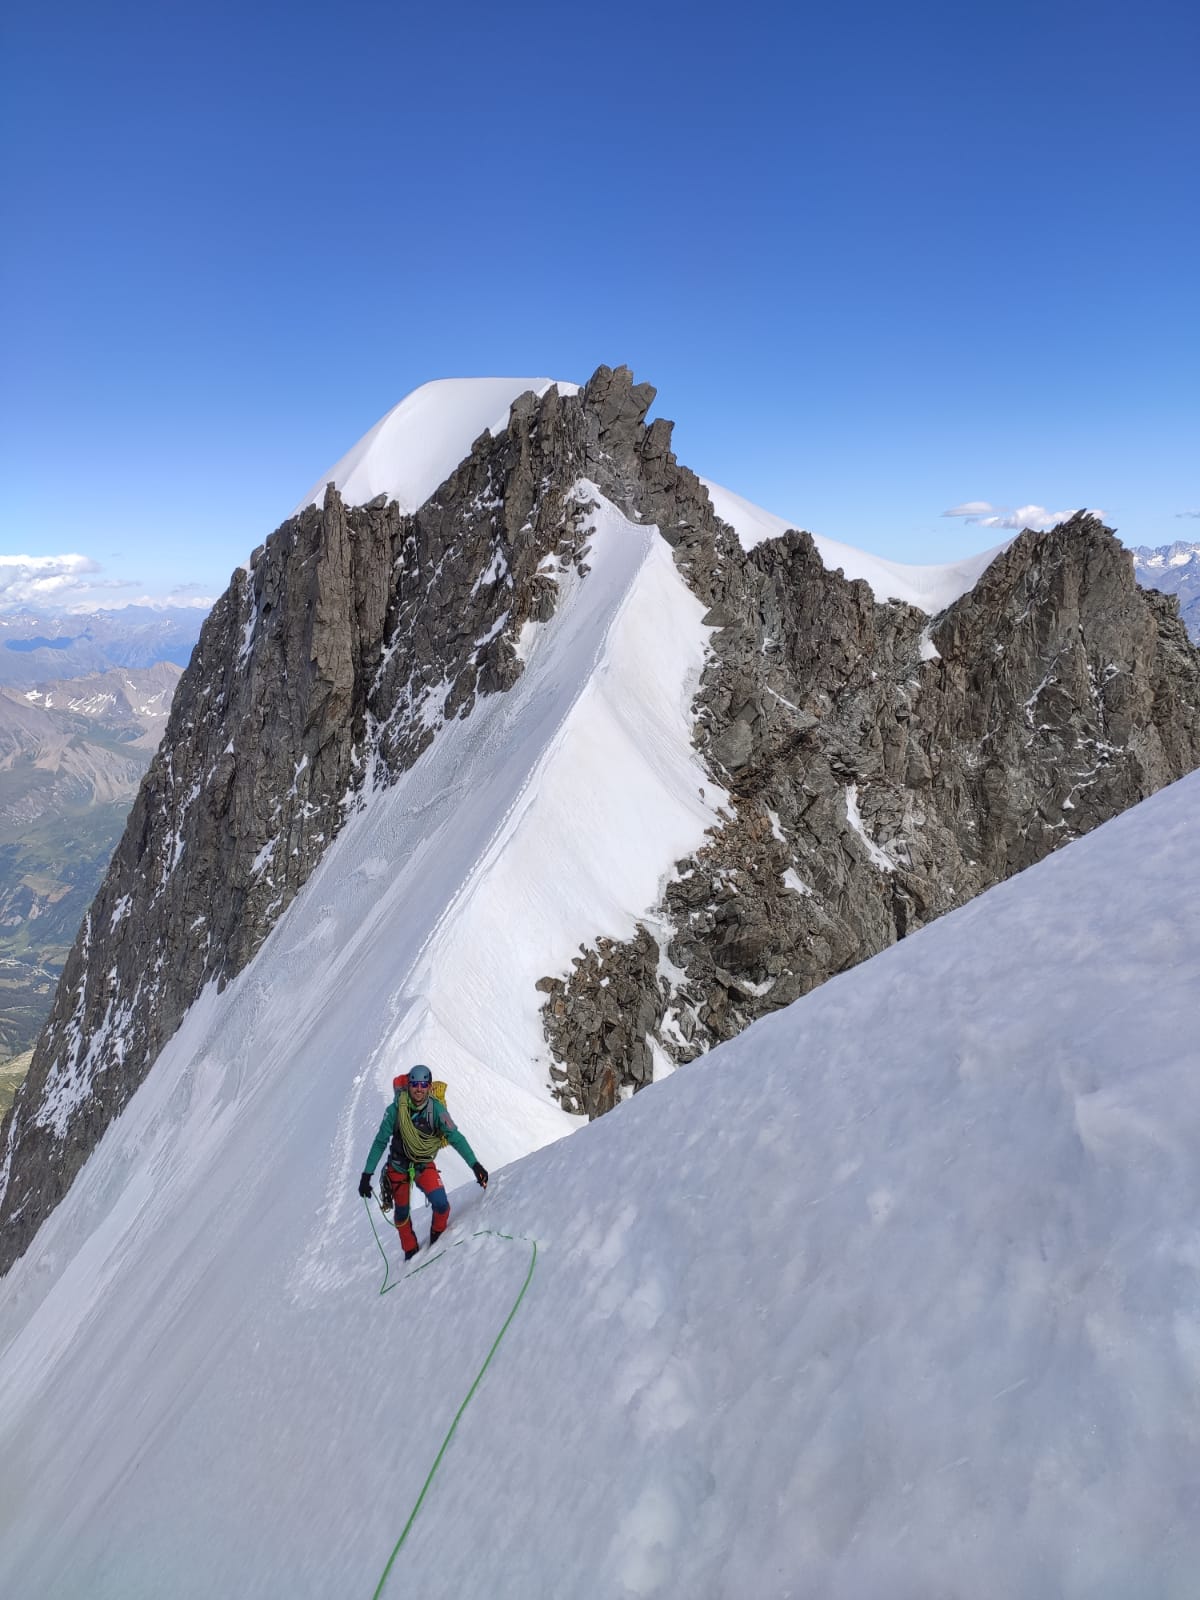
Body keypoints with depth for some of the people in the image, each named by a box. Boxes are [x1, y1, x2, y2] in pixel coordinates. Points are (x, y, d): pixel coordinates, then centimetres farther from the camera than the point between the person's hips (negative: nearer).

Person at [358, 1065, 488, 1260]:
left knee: (440, 1203, -18)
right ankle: (410, 1252, 34)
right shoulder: (395, 1110, -20)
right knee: (402, 1212, 8)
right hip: (398, 1166, 1)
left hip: (424, 1165, 0)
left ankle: (438, 1237, 13)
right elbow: (380, 1142, -10)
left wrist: (474, 1164, -34)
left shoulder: (436, 1109, -20)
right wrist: (367, 1174, -11)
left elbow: (455, 1137, -24)